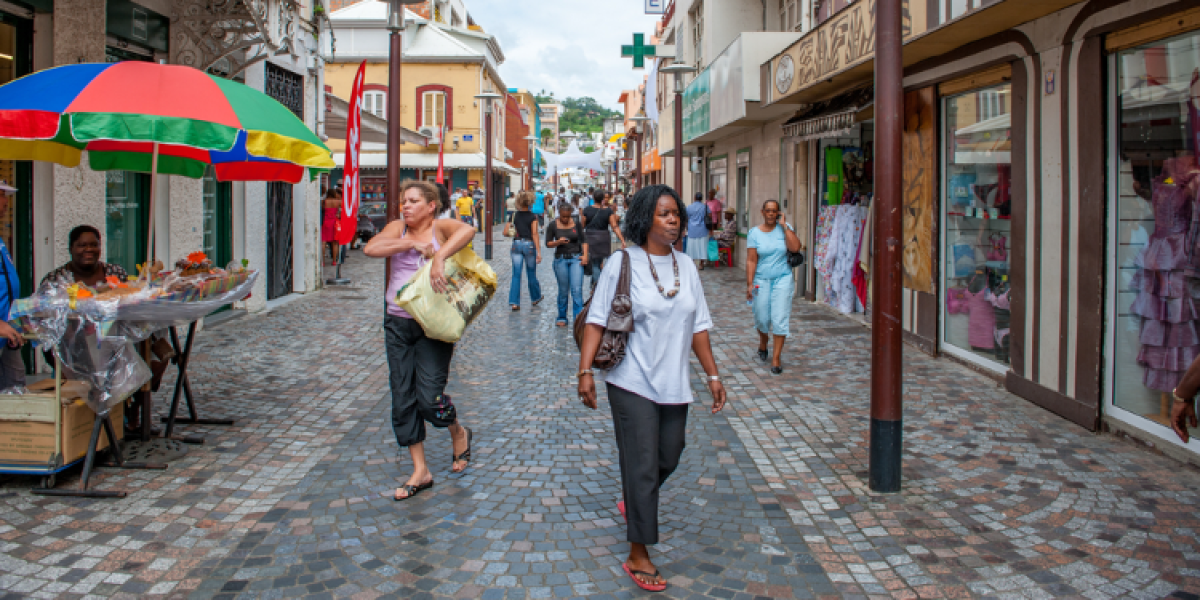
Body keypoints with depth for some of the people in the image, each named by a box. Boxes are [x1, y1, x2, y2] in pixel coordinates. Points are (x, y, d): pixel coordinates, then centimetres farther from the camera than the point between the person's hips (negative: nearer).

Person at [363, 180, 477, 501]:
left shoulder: (440, 227, -4)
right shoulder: (398, 228, 7)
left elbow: (467, 230, -26)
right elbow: (370, 249, -11)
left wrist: (439, 257, -35)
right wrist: (414, 244, -17)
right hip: (397, 324, 5)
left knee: (429, 398, -10)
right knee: (403, 399, 5)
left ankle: (459, 433, 25)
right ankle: (420, 471, 16)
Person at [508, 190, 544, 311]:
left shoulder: (515, 216, 3)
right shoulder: (533, 217, -6)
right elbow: (535, 234, -11)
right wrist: (538, 252, -11)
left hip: (517, 244, 2)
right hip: (529, 244, -2)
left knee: (516, 275, 2)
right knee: (531, 274, 13)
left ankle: (514, 302, -5)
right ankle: (535, 297, 31)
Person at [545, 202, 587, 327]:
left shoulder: (577, 224, 3)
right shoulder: (552, 225, 0)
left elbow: (583, 241, 9)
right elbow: (548, 243, 3)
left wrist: (585, 255, -3)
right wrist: (558, 242, -16)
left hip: (576, 258, 0)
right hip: (560, 259, 0)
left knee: (577, 290, -10)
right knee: (563, 291, 7)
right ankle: (561, 318, 23)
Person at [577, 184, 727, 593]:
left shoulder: (685, 266, 6)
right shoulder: (623, 264, -9)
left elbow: (699, 326, 11)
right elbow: (597, 320, -11)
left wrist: (713, 375, 10)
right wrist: (585, 370, -19)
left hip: (674, 383, 6)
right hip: (632, 383, -5)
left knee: (668, 459, 16)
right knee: (642, 466, -3)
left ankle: (632, 501, 47)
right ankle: (638, 556, 8)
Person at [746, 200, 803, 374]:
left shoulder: (784, 229, 2)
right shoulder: (754, 233, 0)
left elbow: (795, 247, -16)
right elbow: (751, 260, -4)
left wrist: (784, 226, -11)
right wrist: (749, 284, -9)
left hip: (782, 279, 0)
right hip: (762, 280, 0)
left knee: (780, 319, -6)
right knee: (762, 318, 5)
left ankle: (776, 357, 1)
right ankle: (763, 344, 37)